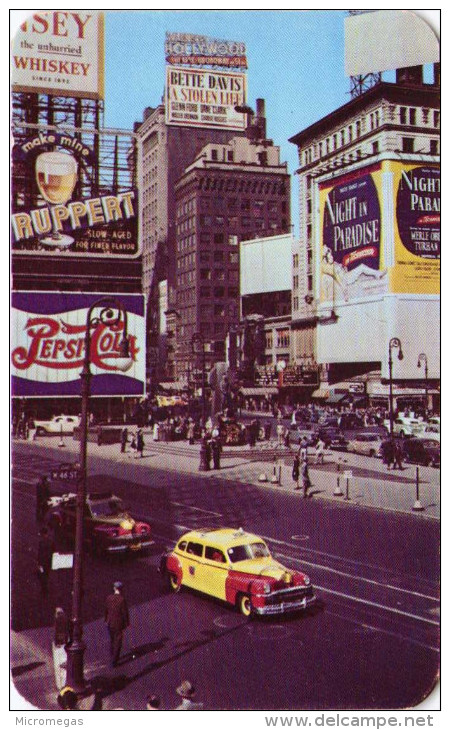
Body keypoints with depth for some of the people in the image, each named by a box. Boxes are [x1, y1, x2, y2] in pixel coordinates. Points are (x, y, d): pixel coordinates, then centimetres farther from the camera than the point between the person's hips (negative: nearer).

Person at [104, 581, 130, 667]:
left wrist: (106, 620, 18)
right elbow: (125, 613, -16)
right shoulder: (122, 599, -22)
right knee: (117, 643, 8)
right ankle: (114, 661, 10)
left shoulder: (109, 598, -8)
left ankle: (113, 657, 37)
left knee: (112, 641, 23)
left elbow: (106, 610, 4)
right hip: (119, 624, -5)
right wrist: (126, 624, -3)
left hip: (110, 624, 5)